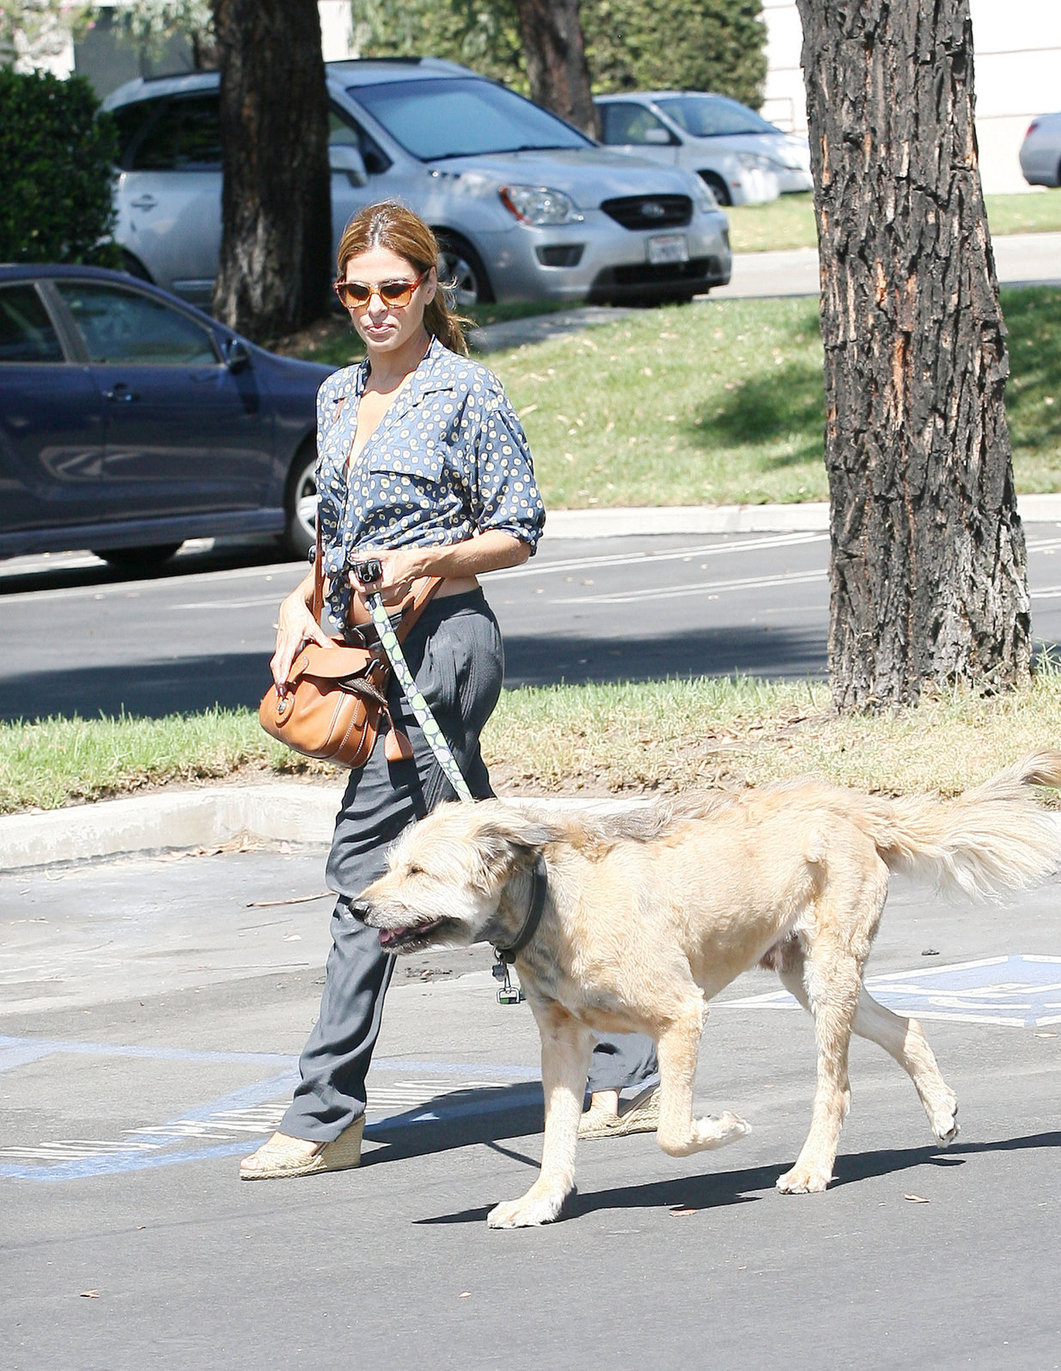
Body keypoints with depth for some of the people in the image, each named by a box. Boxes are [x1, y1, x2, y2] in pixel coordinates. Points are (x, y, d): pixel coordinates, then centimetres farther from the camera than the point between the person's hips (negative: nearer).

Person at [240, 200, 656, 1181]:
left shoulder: (467, 394, -7)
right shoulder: (340, 397, 15)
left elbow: (520, 531, -5)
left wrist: (428, 560, -20)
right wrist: (302, 606, 5)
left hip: (442, 639, -8)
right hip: (373, 648, 8)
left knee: (366, 867, -10)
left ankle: (328, 1116, -6)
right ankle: (618, 1059, 18)